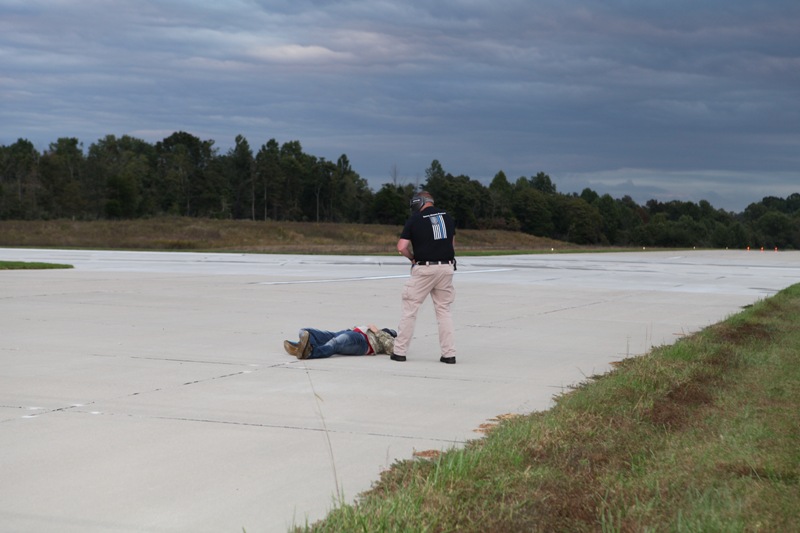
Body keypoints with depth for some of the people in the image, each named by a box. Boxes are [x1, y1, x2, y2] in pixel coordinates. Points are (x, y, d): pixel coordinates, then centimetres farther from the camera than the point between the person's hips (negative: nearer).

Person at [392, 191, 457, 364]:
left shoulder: (414, 219, -5)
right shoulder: (447, 217, 10)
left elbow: (401, 247, -9)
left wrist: (413, 257, 7)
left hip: (424, 268, -4)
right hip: (447, 267, 4)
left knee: (410, 309, 5)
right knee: (444, 310, 10)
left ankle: (399, 351, 7)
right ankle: (449, 353, 5)